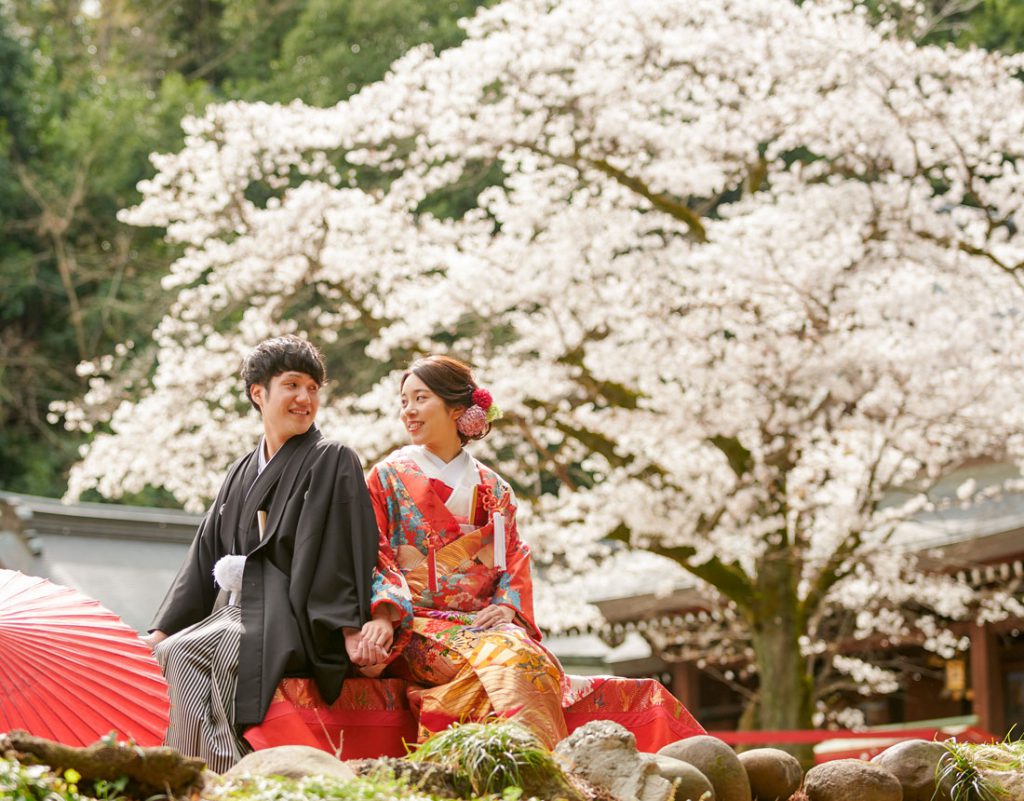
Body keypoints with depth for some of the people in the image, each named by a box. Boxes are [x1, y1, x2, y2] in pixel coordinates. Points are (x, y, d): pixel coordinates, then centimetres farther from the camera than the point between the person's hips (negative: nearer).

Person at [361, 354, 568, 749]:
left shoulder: (492, 489, 19)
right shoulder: (389, 476, 11)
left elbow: (515, 558, 14)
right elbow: (372, 556, 2)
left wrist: (505, 607, -7)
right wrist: (383, 615, -16)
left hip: (485, 622, 3)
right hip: (416, 626, -3)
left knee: (528, 656, -32)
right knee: (501, 660, -34)